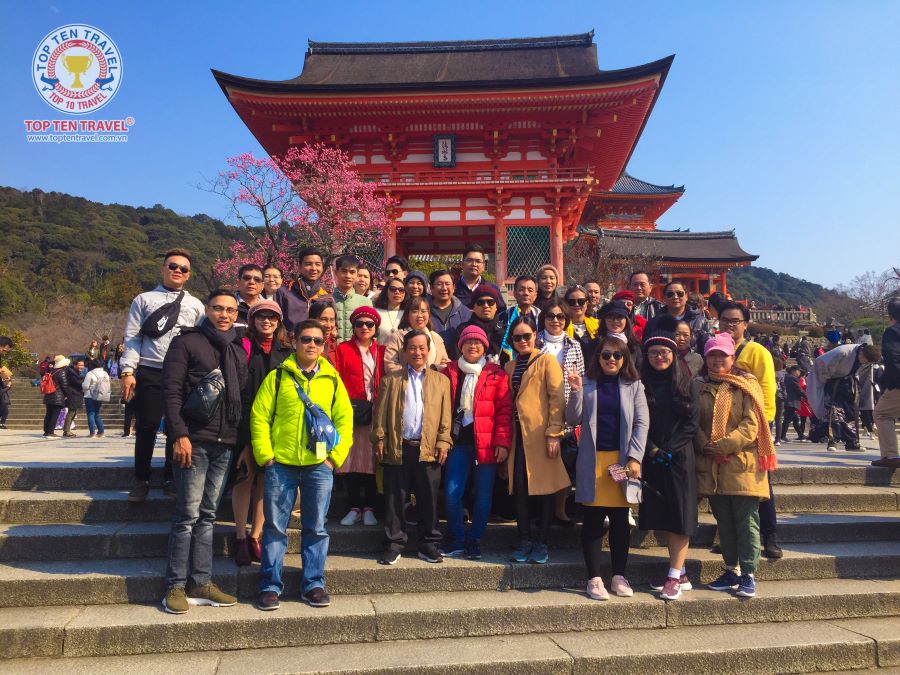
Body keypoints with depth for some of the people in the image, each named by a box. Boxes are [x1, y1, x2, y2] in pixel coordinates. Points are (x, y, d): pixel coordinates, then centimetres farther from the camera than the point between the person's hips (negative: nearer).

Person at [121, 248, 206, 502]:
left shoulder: (196, 305, 13)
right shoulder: (144, 300, 11)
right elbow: (132, 337, 4)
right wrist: (128, 371, -6)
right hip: (150, 372, -1)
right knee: (146, 427, 1)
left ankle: (172, 478, 19)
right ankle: (141, 480, 16)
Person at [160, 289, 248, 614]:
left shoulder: (238, 349, 16)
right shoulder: (187, 342, 0)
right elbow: (171, 391, -7)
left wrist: (243, 440, 11)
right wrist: (179, 434, -15)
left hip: (225, 443, 6)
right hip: (194, 441, -5)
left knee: (207, 515, 9)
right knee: (188, 514, -4)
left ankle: (200, 583, 16)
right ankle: (176, 586, 7)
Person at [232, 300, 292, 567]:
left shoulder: (287, 352, 11)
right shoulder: (243, 347, 2)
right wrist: (242, 427, -9)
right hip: (246, 422, -2)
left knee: (266, 478, 6)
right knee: (246, 475, -1)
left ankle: (256, 537, 15)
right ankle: (241, 537, 10)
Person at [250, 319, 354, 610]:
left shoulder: (332, 380, 7)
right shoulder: (277, 376, 2)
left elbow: (345, 420, 6)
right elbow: (259, 415, -1)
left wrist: (336, 456, -2)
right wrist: (265, 455, -7)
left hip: (319, 466, 2)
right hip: (281, 465, -1)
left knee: (316, 528, 8)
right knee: (275, 527, 6)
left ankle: (313, 584, 21)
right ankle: (270, 585, 18)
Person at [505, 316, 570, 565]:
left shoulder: (547, 361, -1)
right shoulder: (510, 367, 17)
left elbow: (557, 398, -7)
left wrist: (554, 434, -15)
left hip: (540, 434, -5)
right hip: (518, 434, 5)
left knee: (543, 489, 2)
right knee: (519, 488, 5)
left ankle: (541, 543, 13)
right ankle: (524, 541, 17)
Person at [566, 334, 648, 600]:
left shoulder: (633, 385, 5)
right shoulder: (588, 383, 4)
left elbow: (642, 422, 1)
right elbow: (573, 420, 1)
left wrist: (634, 457, -8)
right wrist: (576, 392, -14)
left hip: (622, 459, 1)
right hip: (593, 459, -1)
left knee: (620, 520, 8)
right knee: (593, 520, 3)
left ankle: (619, 576, 21)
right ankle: (594, 578, 11)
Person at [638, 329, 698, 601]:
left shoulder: (685, 382, 0)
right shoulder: (642, 383, 6)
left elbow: (692, 421, -4)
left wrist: (669, 449, -12)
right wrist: (653, 450, -8)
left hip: (680, 457, -3)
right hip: (652, 458, 3)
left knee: (680, 515, -3)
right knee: (663, 516, 7)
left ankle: (675, 576, 3)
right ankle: (680, 573, 18)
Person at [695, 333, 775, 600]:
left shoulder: (746, 385, -1)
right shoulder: (699, 387, 9)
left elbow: (751, 426, -9)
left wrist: (722, 445, -17)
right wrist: (704, 445, -10)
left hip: (742, 464, -4)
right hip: (711, 466, 4)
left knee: (747, 520, 0)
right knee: (724, 520, 12)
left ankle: (748, 574, 9)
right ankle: (732, 570, 23)